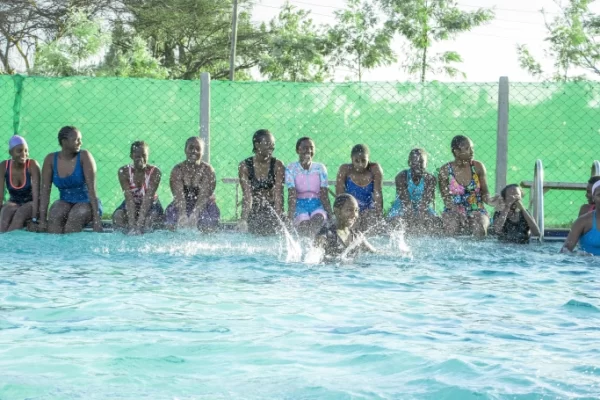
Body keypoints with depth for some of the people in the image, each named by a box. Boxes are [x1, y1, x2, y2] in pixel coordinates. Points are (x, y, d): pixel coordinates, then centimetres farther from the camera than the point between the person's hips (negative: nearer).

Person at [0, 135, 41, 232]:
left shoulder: (32, 165, -17)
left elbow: (36, 194, -22)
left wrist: (34, 219, -31)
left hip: (31, 204, -2)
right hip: (14, 203, 2)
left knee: (21, 213, -33)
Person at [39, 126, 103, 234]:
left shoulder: (84, 156, -10)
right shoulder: (51, 159, -4)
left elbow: (91, 189, -15)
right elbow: (45, 191, -4)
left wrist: (96, 217, -22)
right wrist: (42, 220, -12)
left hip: (86, 202, -2)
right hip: (65, 202, 2)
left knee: (75, 216, -32)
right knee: (54, 216, -29)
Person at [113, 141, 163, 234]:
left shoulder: (154, 172, -20)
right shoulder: (124, 171, -17)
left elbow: (148, 199, -27)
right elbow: (129, 198, -24)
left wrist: (139, 224, -38)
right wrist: (131, 223, -36)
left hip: (150, 205, -1)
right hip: (131, 205, 1)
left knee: (153, 216, -33)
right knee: (118, 216, -28)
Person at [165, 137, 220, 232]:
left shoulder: (207, 170, -9)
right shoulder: (177, 170, -6)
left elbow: (204, 196, -21)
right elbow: (178, 195, -18)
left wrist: (195, 214, -38)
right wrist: (182, 214, -37)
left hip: (203, 206, -1)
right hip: (183, 206, 1)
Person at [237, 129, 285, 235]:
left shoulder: (278, 165, -5)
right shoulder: (244, 166, -7)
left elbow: (278, 195, -12)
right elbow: (247, 195, -13)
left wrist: (278, 218, -25)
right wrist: (244, 219, -25)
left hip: (272, 208, 0)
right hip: (253, 210, 0)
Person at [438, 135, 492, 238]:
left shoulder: (477, 167, 0)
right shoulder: (445, 170, -5)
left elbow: (484, 192, 7)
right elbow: (445, 197, -1)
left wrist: (489, 200, -17)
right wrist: (457, 211, -19)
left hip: (476, 210, 1)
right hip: (454, 211, -1)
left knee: (479, 229, -31)